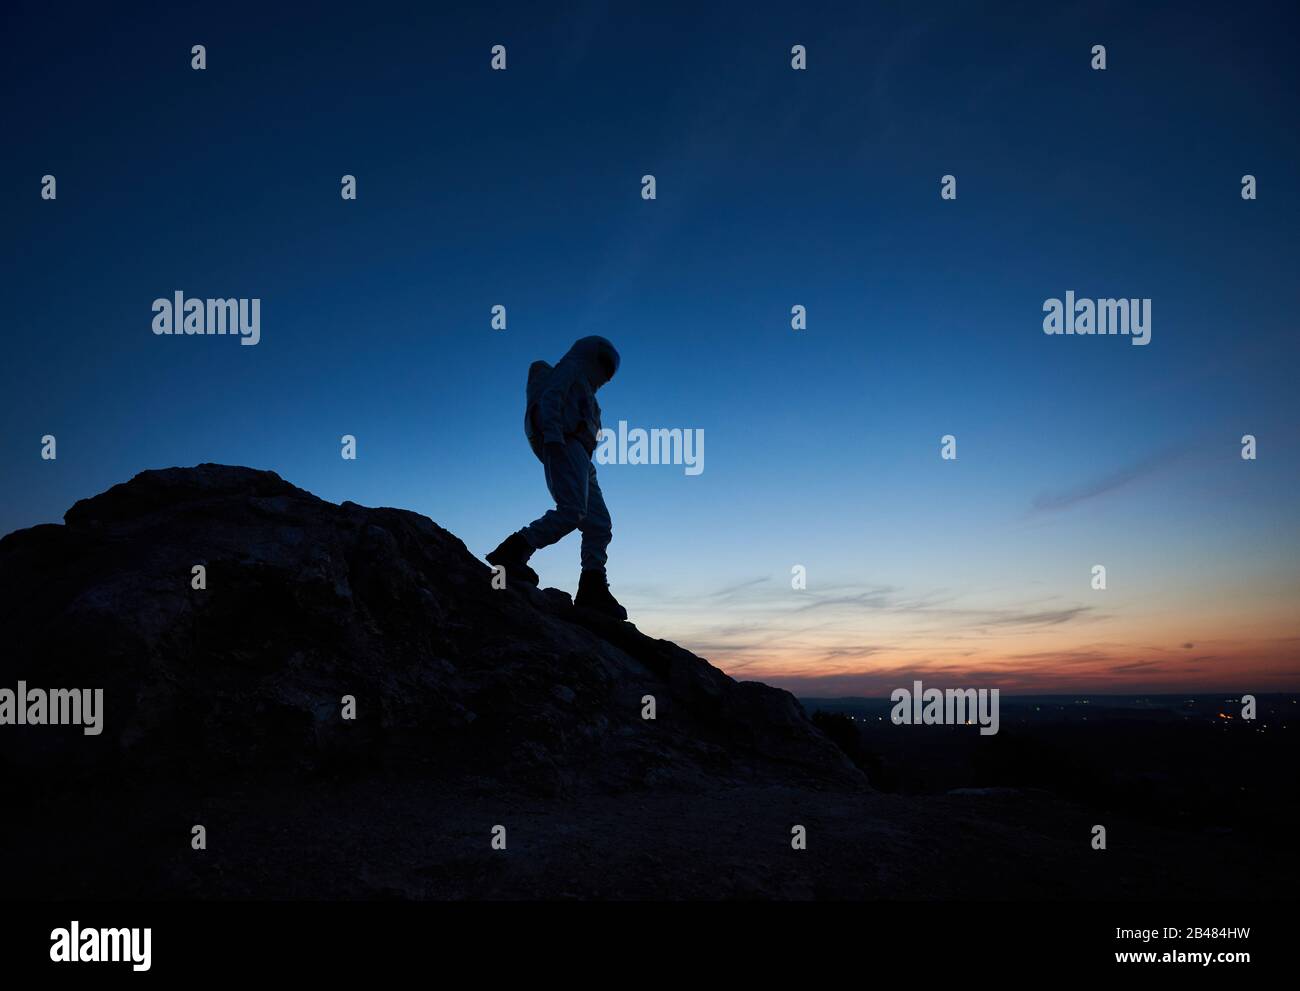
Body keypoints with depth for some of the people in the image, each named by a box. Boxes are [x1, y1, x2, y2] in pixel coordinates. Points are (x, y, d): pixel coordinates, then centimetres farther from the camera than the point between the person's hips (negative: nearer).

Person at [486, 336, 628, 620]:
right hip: (566, 446, -10)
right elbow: (549, 399, -7)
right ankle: (511, 553, -35)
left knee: (599, 524, -2)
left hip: (579, 459, 10)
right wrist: (552, 434, -23)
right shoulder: (570, 368, 11)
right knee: (572, 511, -29)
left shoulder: (581, 388, 37)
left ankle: (593, 590, -12)